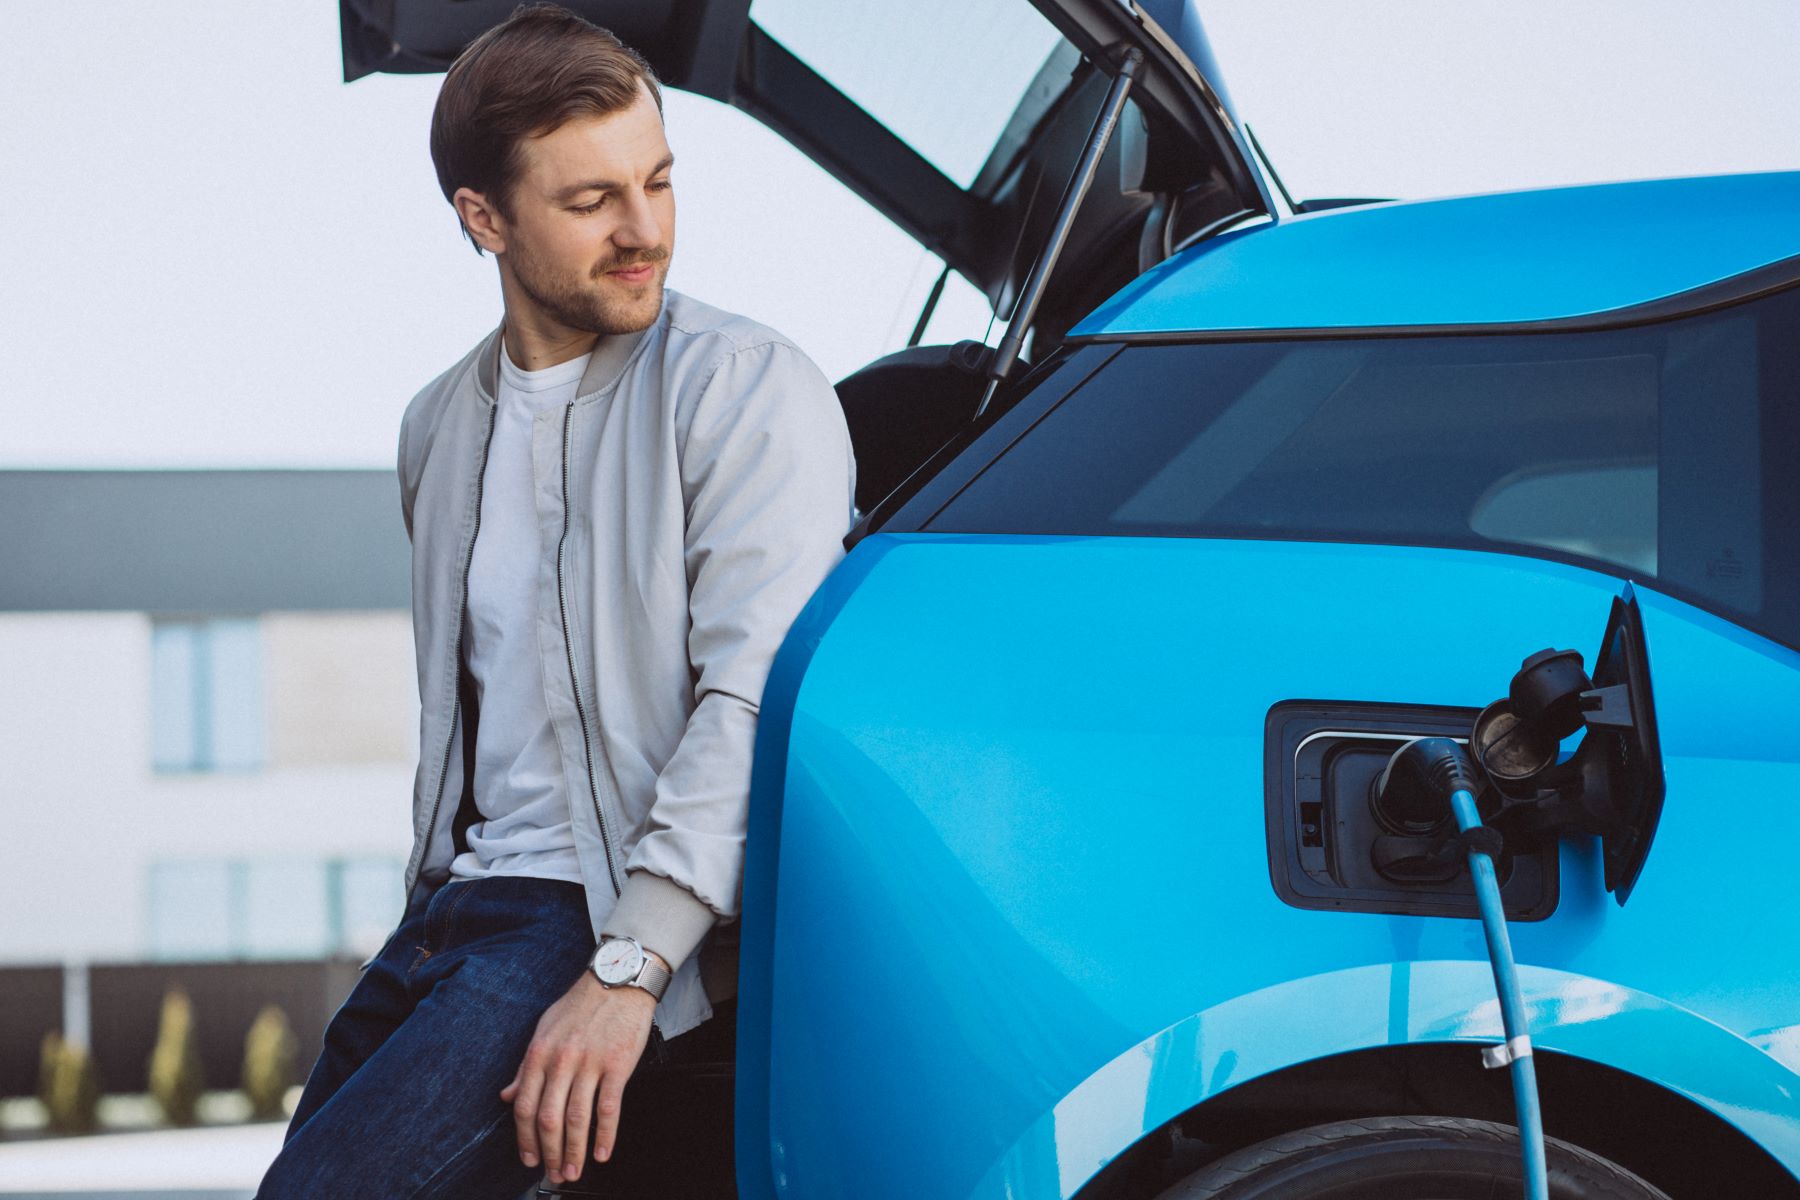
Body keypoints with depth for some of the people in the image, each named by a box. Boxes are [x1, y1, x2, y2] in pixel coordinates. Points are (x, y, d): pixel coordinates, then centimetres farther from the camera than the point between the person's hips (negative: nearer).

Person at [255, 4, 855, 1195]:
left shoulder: (745, 386, -7)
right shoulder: (441, 427, 16)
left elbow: (757, 701, -17)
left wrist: (626, 968, -24)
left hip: (609, 914, -8)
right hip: (449, 916, 8)